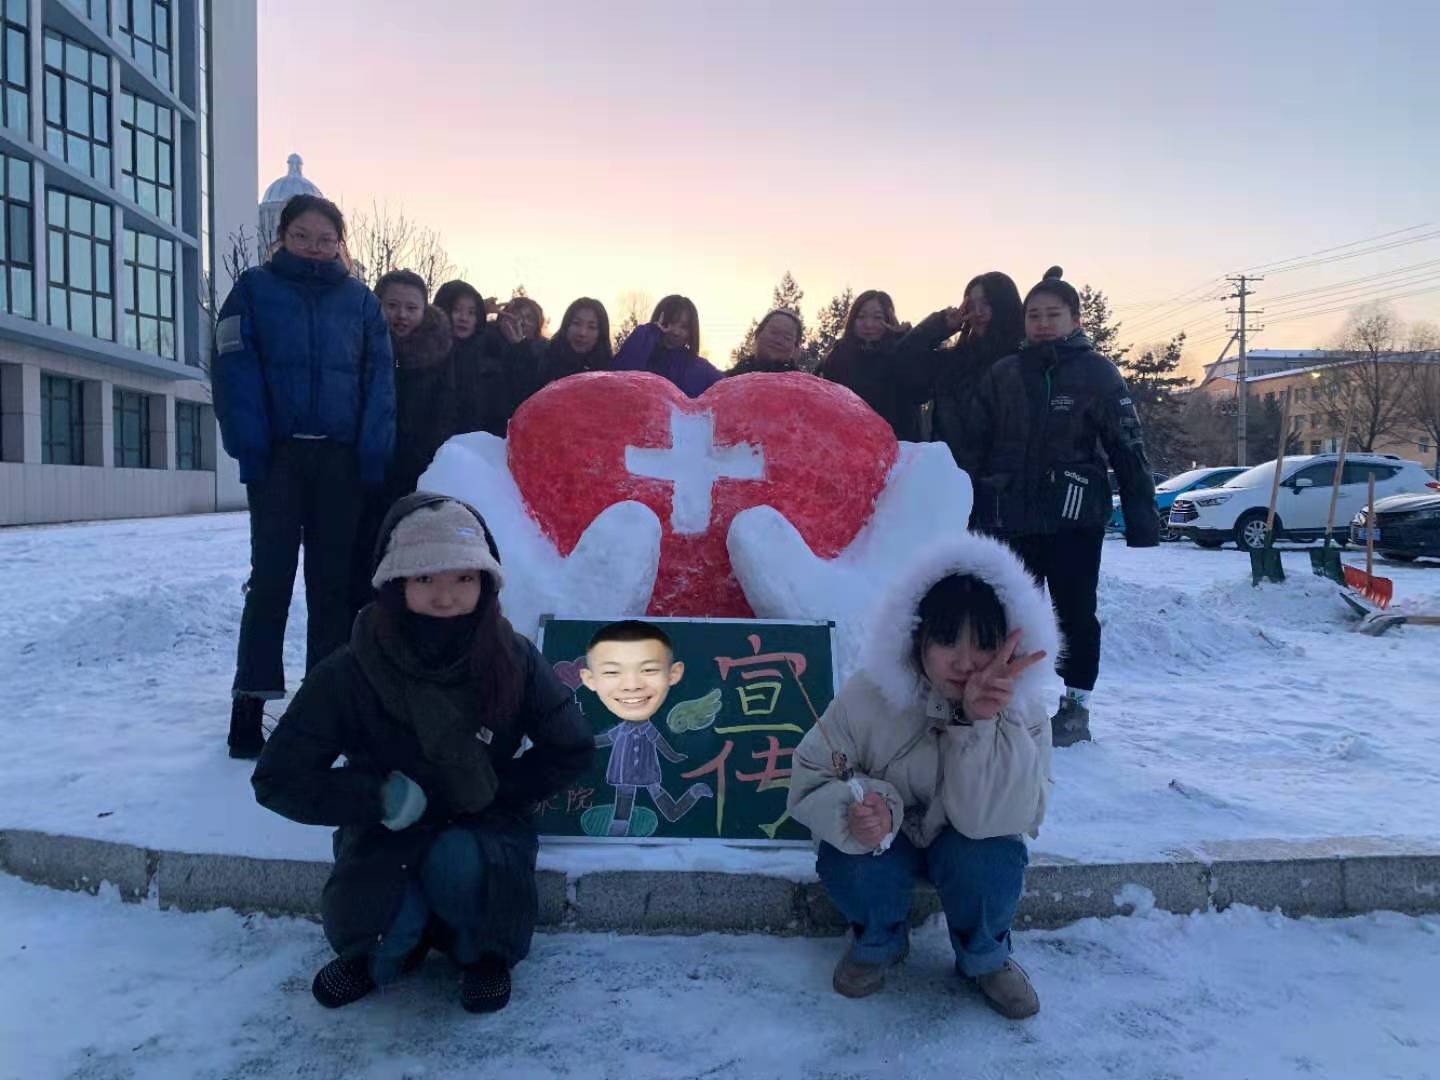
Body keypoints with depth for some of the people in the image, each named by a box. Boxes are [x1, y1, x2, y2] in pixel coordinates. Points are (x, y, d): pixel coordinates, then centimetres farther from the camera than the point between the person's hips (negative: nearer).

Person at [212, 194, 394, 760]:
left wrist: (373, 452, -8)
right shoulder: (254, 289, 6)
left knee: (332, 581, 6)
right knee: (272, 576, -2)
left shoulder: (360, 300, 10)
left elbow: (378, 378, 4)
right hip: (278, 454, -1)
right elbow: (235, 370, -2)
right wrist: (249, 445, -14)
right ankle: (250, 704, 5)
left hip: (341, 459, 2)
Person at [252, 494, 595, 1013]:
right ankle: (392, 945, 10)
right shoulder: (348, 676, -18)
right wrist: (382, 798, -21)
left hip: (483, 829, 0)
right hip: (388, 837, 0)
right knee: (377, 924, -29)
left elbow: (571, 750, -3)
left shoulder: (514, 662, -15)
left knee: (456, 860, -34)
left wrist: (493, 792, -12)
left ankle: (484, 950, 1)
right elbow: (278, 779, -12)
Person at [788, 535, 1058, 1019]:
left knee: (988, 864, -31)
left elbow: (995, 819, -31)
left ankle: (984, 956, 4)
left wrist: (978, 723, -44)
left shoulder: (1020, 707, -23)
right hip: (888, 836, 0)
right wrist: (858, 811, -39)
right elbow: (812, 779, -17)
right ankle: (878, 941, 7)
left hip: (970, 839, 1)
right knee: (852, 870, -30)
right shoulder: (870, 695, -25)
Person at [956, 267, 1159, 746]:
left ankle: (1076, 706, 17)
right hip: (1010, 517, 3)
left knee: (1076, 612, 4)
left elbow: (1128, 446, -1)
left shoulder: (1096, 371, 1)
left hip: (1074, 514, -3)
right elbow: (974, 447, 9)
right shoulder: (1002, 374, 9)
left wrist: (1141, 514, -6)